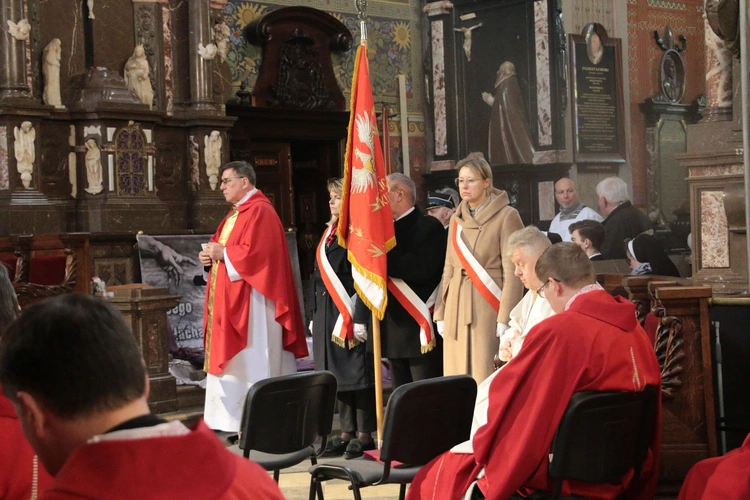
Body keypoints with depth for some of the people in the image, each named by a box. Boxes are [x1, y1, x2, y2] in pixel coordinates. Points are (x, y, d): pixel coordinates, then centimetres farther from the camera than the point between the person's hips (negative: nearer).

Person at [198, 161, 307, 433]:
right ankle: (241, 423, 14)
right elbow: (227, 247, 23)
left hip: (251, 302, -10)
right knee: (235, 363, 10)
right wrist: (211, 254, 2)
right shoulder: (236, 212, 19)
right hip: (231, 300, 10)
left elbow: (255, 252, -23)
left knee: (252, 363, -8)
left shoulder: (259, 211, -13)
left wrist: (223, 253, -13)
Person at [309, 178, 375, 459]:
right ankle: (348, 432, 18)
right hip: (328, 316, 9)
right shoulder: (330, 233, 16)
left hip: (351, 316, -9)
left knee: (357, 371, -3)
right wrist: (314, 314, 16)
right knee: (339, 374, 11)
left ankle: (365, 434, 5)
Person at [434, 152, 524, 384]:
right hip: (458, 305, 6)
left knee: (487, 379, -7)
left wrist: (505, 319, -15)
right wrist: (440, 313, 10)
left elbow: (512, 272, -9)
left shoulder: (506, 216, -5)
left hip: (488, 305, -6)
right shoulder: (457, 218, 14)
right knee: (458, 377, 5)